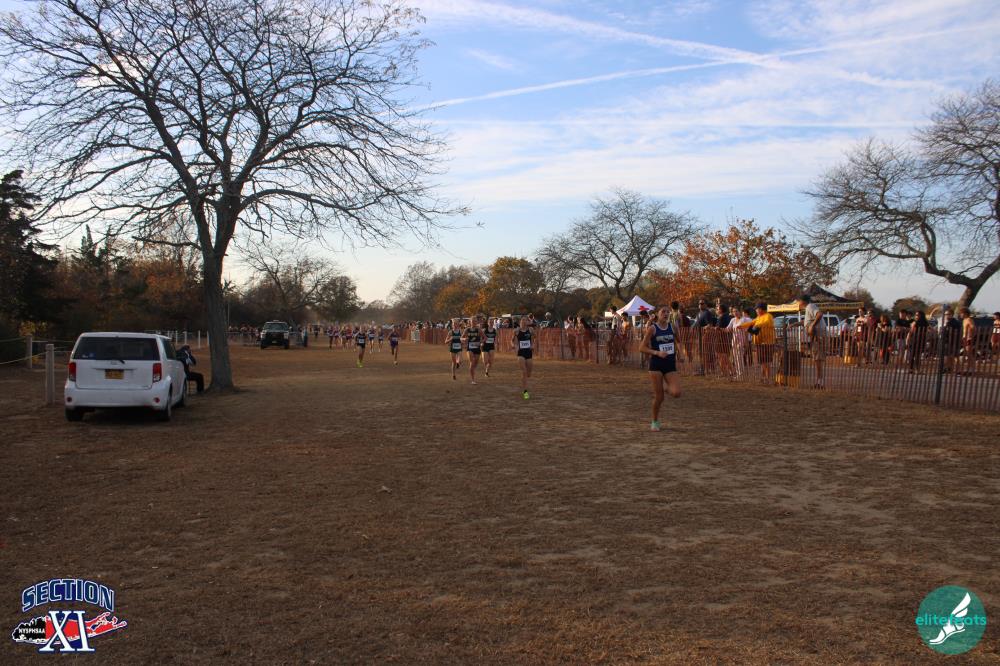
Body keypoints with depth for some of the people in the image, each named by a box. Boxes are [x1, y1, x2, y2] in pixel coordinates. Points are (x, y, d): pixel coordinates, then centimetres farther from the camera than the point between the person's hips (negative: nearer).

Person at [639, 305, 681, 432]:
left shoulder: (672, 327, 6)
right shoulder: (652, 328, -7)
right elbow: (642, 348, -8)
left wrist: (675, 357, 14)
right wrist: (657, 352, -20)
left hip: (670, 365, 4)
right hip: (656, 365, -4)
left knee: (676, 393, -14)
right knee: (659, 397, -2)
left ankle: (666, 386, 21)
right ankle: (655, 422, 19)